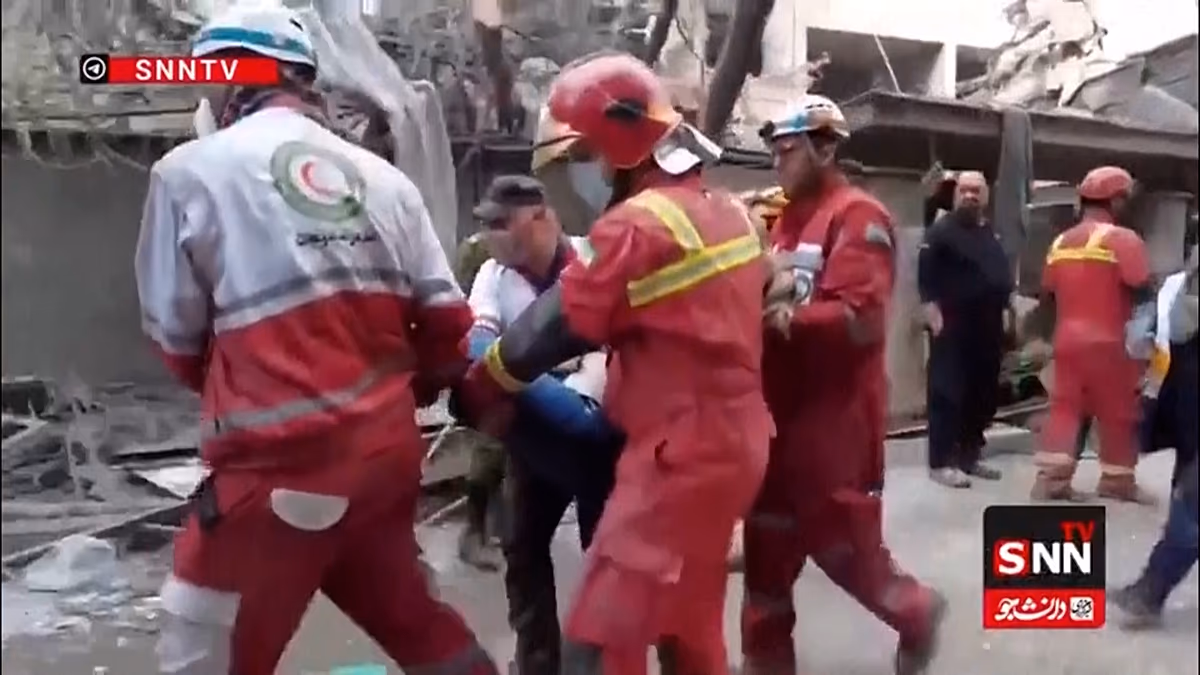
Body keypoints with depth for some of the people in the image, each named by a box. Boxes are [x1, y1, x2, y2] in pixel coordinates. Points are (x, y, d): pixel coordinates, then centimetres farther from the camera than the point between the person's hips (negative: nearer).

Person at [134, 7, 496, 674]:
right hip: (388, 446, 6)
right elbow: (447, 319, 6)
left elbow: (175, 335, 3)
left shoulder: (191, 170, -5)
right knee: (407, 611, 25)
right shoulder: (382, 177, 7)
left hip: (281, 459, -5)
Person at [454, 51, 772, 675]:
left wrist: (477, 391, 3)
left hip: (680, 450, -10)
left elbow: (560, 324, -11)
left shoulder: (641, 224, -17)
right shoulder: (723, 209, 11)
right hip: (729, 438, 10)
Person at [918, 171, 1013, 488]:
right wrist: (934, 316, -19)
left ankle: (970, 456, 22)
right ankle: (941, 462, -5)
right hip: (953, 327, -8)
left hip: (988, 328, 8)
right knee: (947, 394, -8)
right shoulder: (941, 231, -5)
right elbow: (926, 278, -12)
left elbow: (1004, 277, 26)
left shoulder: (992, 235, 18)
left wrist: (1005, 313, 19)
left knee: (984, 395, 11)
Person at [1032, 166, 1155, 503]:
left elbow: (1047, 296, 12)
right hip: (1110, 342, -5)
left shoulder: (1060, 242, 9)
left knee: (1065, 407, 8)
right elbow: (1143, 292, -15)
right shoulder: (1123, 239, -11)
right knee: (1119, 413, 8)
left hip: (1068, 340, 6)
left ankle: (1051, 478, 2)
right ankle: (1118, 481, 19)